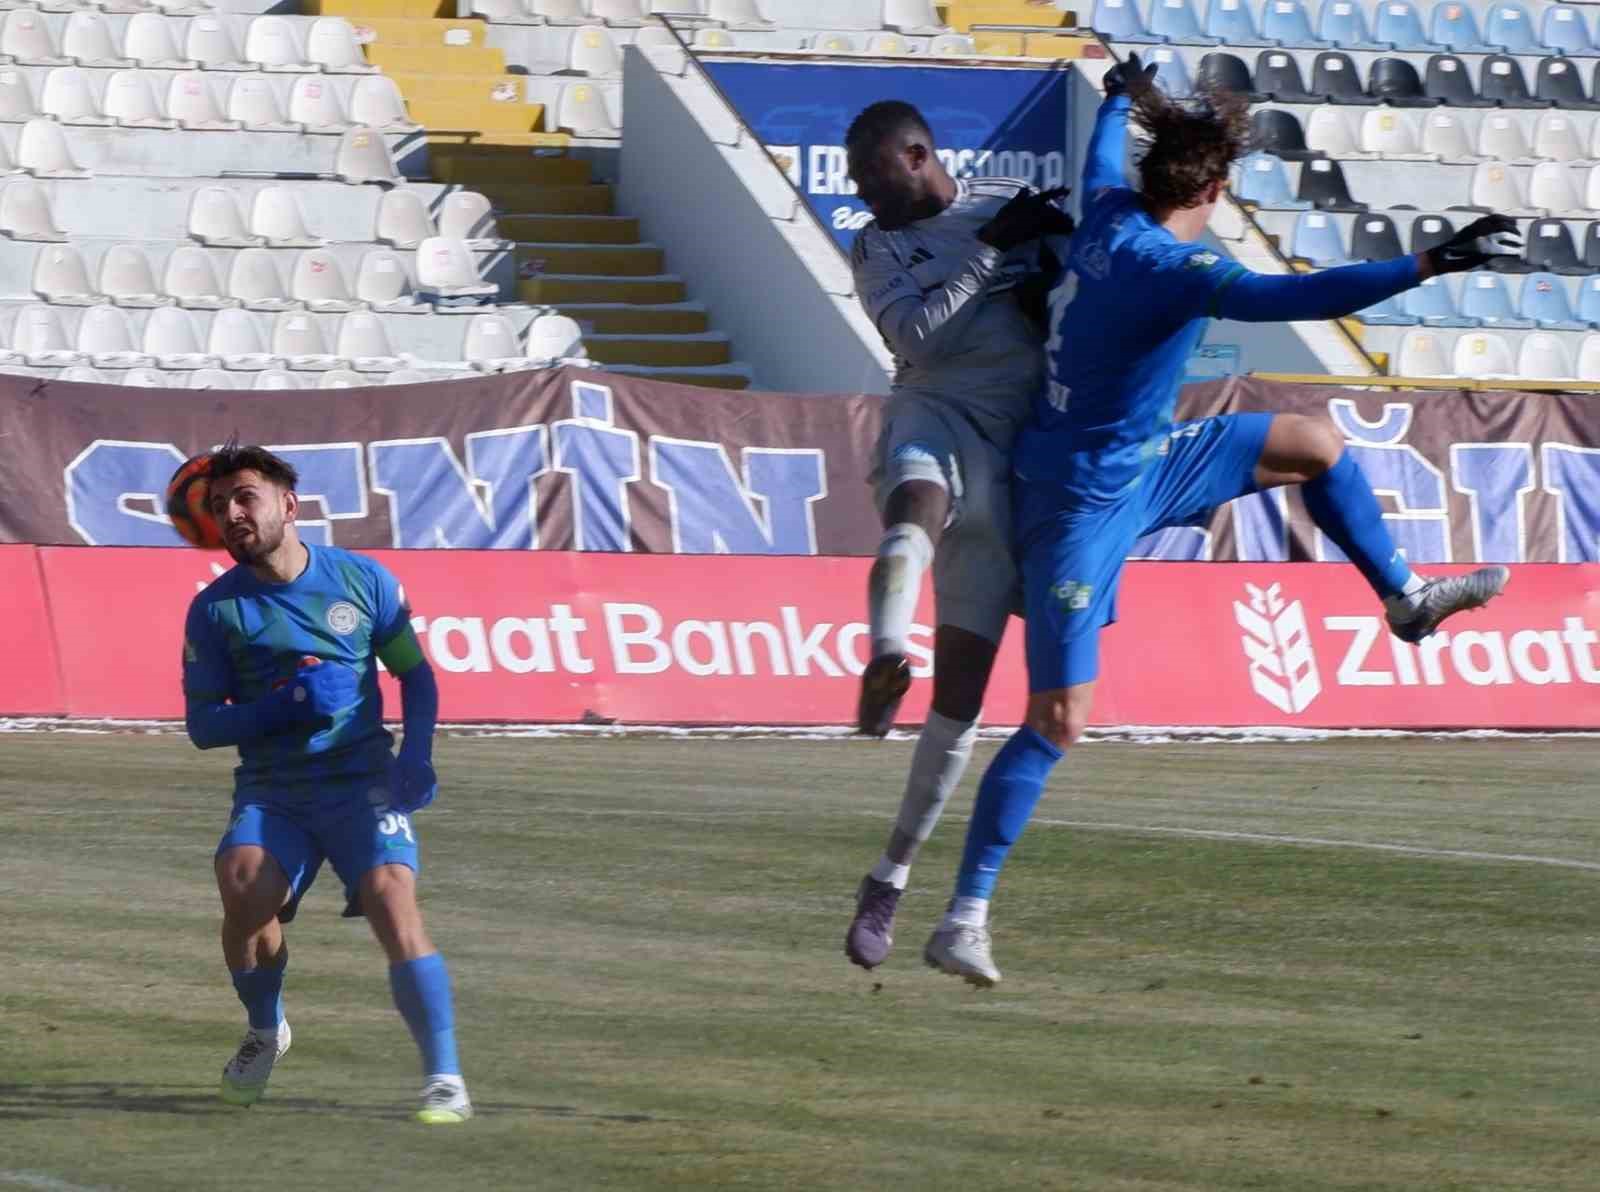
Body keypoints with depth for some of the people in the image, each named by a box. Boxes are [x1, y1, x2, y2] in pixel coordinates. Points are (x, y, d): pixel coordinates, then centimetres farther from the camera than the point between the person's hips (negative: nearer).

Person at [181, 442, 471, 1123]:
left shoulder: (363, 581, 3)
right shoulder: (216, 608, 2)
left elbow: (415, 675, 12)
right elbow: (202, 724, 2)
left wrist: (416, 753, -5)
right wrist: (284, 706, -14)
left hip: (362, 783, -1)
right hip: (271, 792, 1)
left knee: (393, 902, -22)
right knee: (245, 891, -25)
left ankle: (444, 1078, -15)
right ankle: (265, 1030, 6)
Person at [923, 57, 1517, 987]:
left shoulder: (1110, 213, -4)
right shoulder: (1167, 268, -30)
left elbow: (1103, 154, 23)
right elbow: (1293, 298, -44)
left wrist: (1124, 99, 46)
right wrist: (1428, 265, -48)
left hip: (1146, 464, 9)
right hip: (1086, 500, -9)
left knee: (1316, 444, 16)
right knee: (1058, 719, -10)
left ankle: (1407, 598, 34)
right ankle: (965, 918, -6)